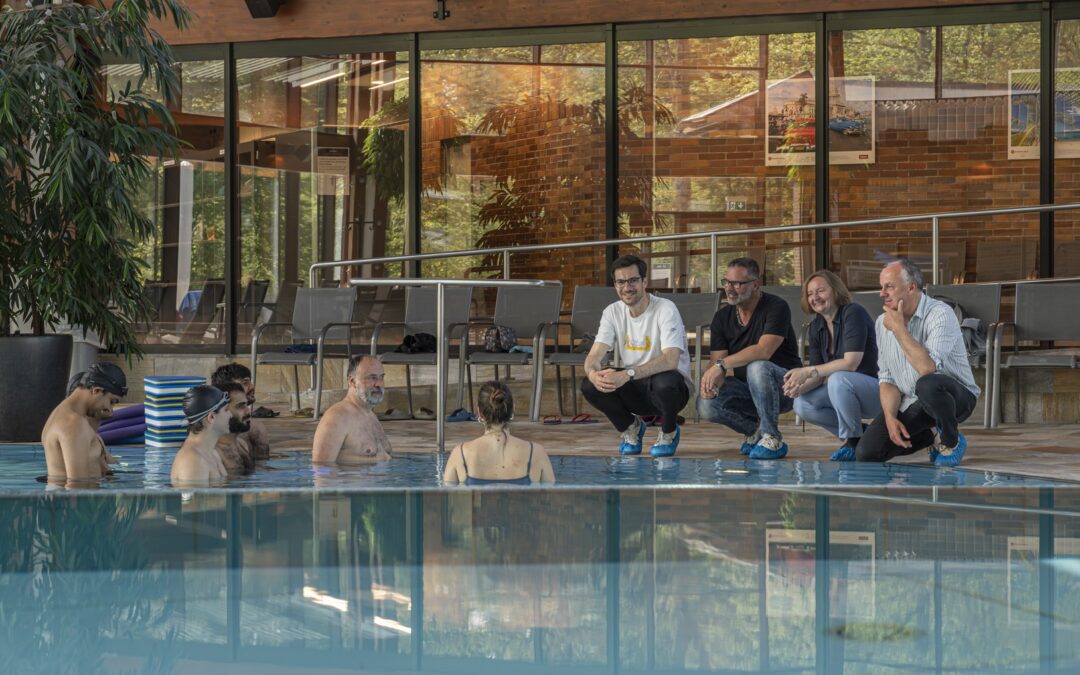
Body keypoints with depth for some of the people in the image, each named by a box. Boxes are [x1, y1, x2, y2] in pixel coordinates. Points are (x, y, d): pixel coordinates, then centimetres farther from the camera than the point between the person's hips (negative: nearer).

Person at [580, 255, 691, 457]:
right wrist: (593, 373, -34)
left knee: (664, 382, -40)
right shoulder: (612, 312, 0)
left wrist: (627, 374, -41)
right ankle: (631, 427, 8)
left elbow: (670, 360, -29)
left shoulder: (665, 309, -17)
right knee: (589, 385, -22)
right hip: (634, 388, 4)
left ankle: (669, 432, -3)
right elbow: (595, 355, -8)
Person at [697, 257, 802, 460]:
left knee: (757, 367, -38)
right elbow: (717, 362, -2)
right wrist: (709, 381, -26)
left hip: (783, 386, -5)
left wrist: (722, 364, -32)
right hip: (746, 389, 5)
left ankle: (772, 438, -21)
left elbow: (763, 351, -29)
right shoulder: (722, 317, 3)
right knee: (705, 404, -23)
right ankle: (755, 429, 5)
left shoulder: (776, 307, -15)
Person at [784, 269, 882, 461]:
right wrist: (801, 386, -21)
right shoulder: (816, 326, 7)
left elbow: (850, 363, -25)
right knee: (802, 405, -14)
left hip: (876, 388, -8)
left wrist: (807, 372, -23)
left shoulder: (853, 313, -16)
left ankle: (853, 441, -16)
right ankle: (857, 434, 4)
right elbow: (820, 374, 2)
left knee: (838, 379, -36)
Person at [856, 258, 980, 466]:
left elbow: (929, 368, -34)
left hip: (954, 396, -6)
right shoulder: (883, 322, 3)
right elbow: (887, 379, 7)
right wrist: (890, 417, -10)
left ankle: (952, 440, -10)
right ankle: (930, 436, 13)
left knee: (927, 385, -41)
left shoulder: (940, 314, -19)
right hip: (909, 404, 6)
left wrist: (899, 329, -25)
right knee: (866, 453, -13)